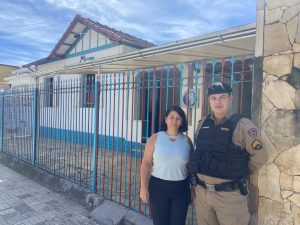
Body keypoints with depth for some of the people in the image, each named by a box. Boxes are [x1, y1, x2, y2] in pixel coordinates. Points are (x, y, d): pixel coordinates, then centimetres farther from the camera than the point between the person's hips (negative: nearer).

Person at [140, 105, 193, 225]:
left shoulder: (187, 140, 1)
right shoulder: (155, 138, -5)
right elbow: (146, 163, -6)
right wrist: (143, 187, -11)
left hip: (181, 188, 2)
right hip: (158, 186, -1)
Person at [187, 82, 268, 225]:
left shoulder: (243, 125, -11)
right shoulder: (202, 124, 4)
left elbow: (260, 156, -6)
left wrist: (240, 173, 2)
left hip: (230, 194, -4)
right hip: (201, 192, 5)